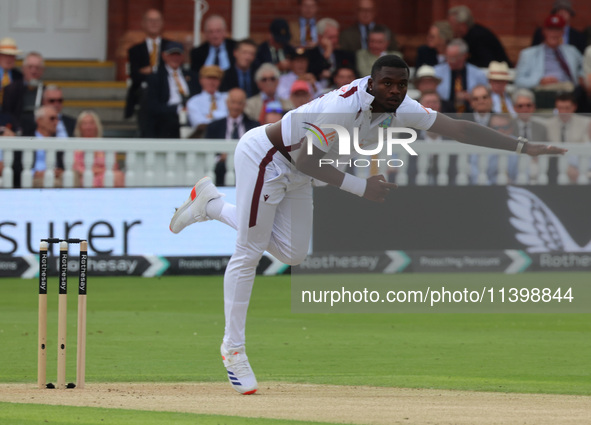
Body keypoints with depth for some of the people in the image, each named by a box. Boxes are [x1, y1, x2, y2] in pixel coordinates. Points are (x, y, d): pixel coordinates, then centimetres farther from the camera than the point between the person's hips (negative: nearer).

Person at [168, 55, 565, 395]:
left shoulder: (400, 109, -11)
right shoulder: (344, 106, -34)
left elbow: (458, 128, -10)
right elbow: (305, 158, -33)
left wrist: (524, 147, -14)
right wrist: (361, 187, -33)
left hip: (295, 170, 8)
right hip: (263, 156, -8)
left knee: (293, 253, 12)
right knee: (249, 253, -5)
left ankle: (212, 203, 28)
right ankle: (233, 347, 6)